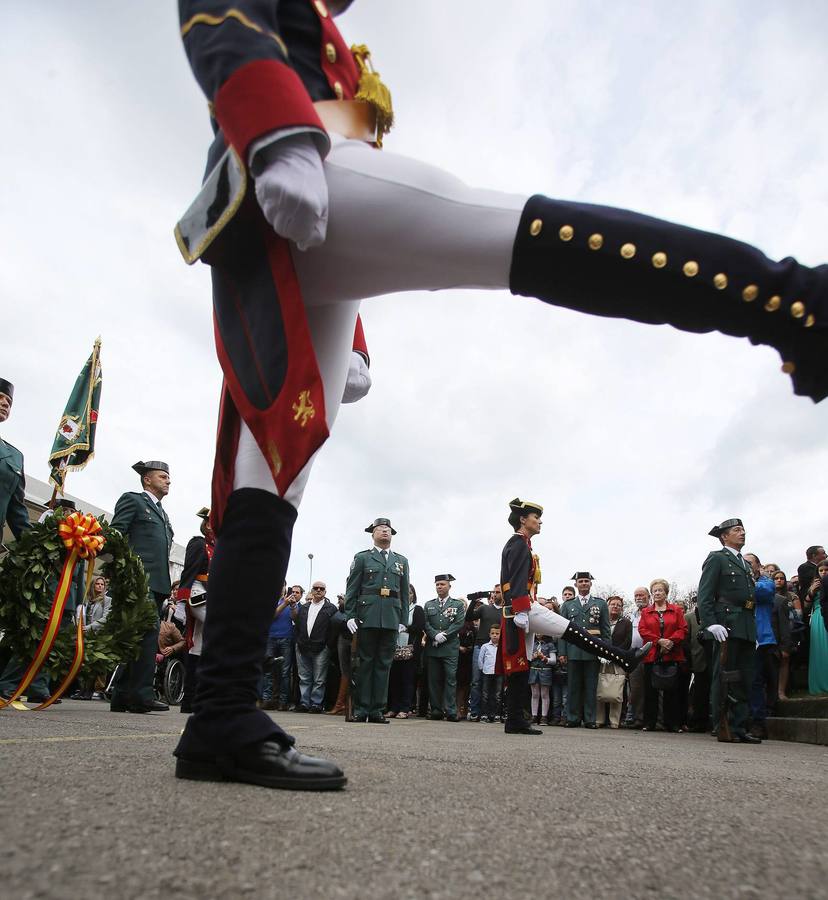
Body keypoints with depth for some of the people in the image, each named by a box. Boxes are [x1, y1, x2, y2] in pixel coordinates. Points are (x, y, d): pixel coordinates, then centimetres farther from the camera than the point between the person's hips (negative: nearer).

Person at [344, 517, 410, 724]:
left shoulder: (401, 561, 18)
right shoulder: (362, 558, 10)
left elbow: (405, 593, 15)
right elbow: (352, 589, 5)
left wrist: (404, 620, 7)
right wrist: (350, 615, -5)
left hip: (391, 619, 2)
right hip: (367, 616, -2)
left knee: (384, 664, 3)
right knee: (364, 662, 0)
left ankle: (377, 710, 8)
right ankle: (361, 709, 6)